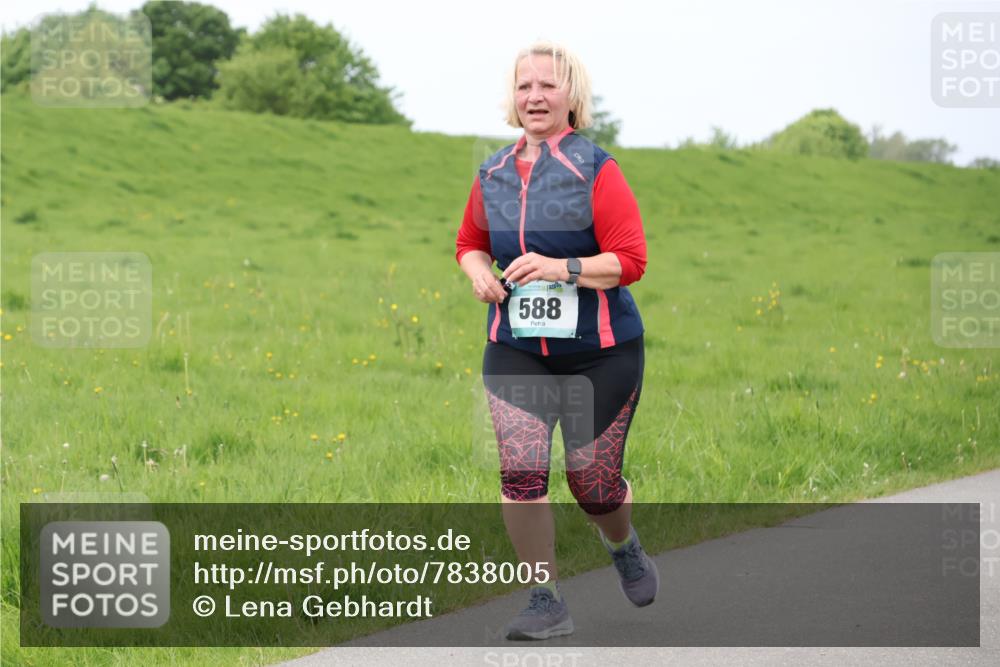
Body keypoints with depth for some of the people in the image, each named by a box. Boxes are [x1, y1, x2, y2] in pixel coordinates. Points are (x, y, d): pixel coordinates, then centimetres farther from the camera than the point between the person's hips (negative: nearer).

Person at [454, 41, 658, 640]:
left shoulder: (597, 171, -9)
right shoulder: (493, 175, 6)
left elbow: (631, 260, -13)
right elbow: (470, 243, 22)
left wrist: (563, 268, -25)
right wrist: (479, 273, -1)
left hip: (599, 351, -3)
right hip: (515, 350, 3)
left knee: (592, 481, 5)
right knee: (520, 470, -13)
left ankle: (625, 547, 41)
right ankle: (547, 603, -3)